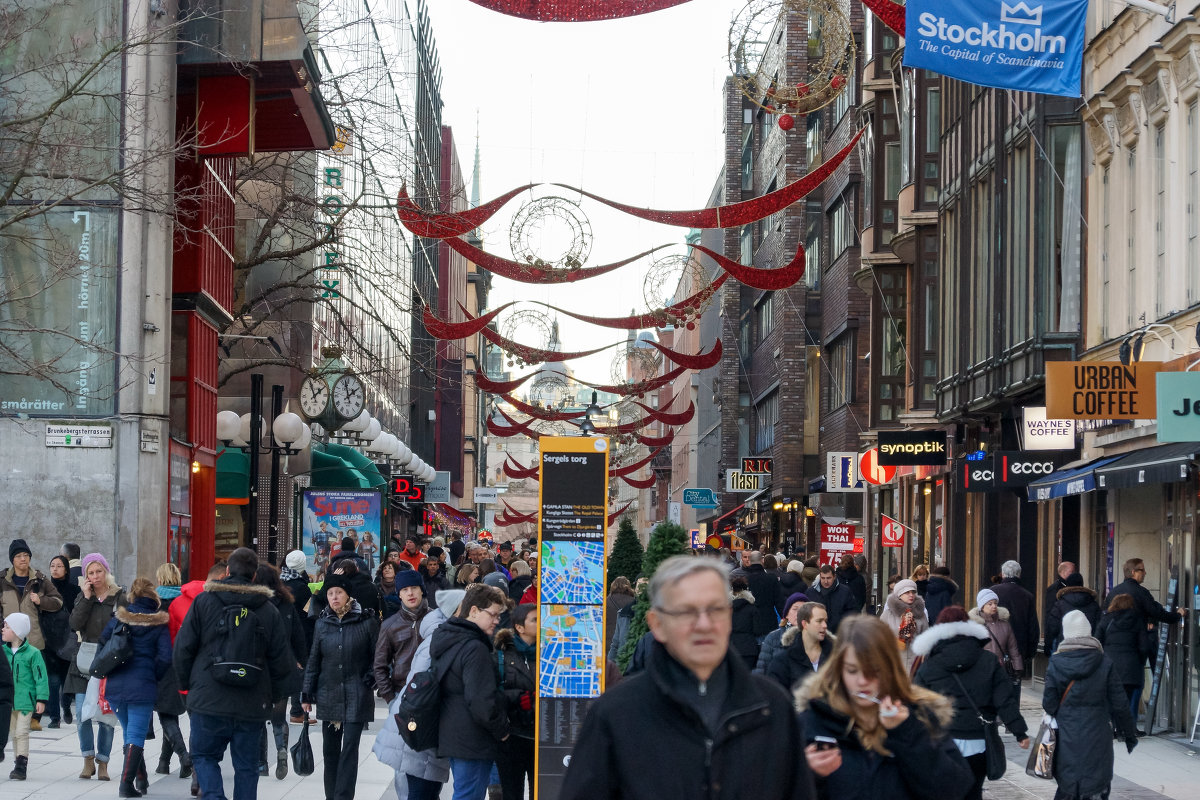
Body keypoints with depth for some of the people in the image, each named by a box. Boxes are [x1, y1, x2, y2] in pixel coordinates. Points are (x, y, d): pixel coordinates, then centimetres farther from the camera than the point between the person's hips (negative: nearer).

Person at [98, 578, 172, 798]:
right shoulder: (158, 624, -2)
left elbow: (102, 645, 7)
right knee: (136, 736, -2)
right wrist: (153, 677, 6)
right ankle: (126, 784, -10)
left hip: (115, 686, 3)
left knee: (129, 732, 19)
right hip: (142, 687, -3)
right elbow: (165, 658, -9)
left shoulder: (118, 619, 5)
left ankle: (141, 780, 25)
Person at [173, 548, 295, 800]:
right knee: (246, 765, 10)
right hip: (252, 705, 2)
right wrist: (272, 697, 19)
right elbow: (282, 661, 7)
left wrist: (186, 684, 14)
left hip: (209, 701, -2)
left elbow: (183, 647, -1)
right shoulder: (268, 610, 5)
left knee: (204, 756, 11)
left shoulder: (204, 602, -1)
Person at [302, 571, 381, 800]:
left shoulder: (366, 622, -4)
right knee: (330, 750, 9)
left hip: (356, 697, -4)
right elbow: (313, 661, 11)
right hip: (328, 696, 4)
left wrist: (369, 680, -8)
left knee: (349, 749, -8)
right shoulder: (323, 624, 6)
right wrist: (307, 694, 8)